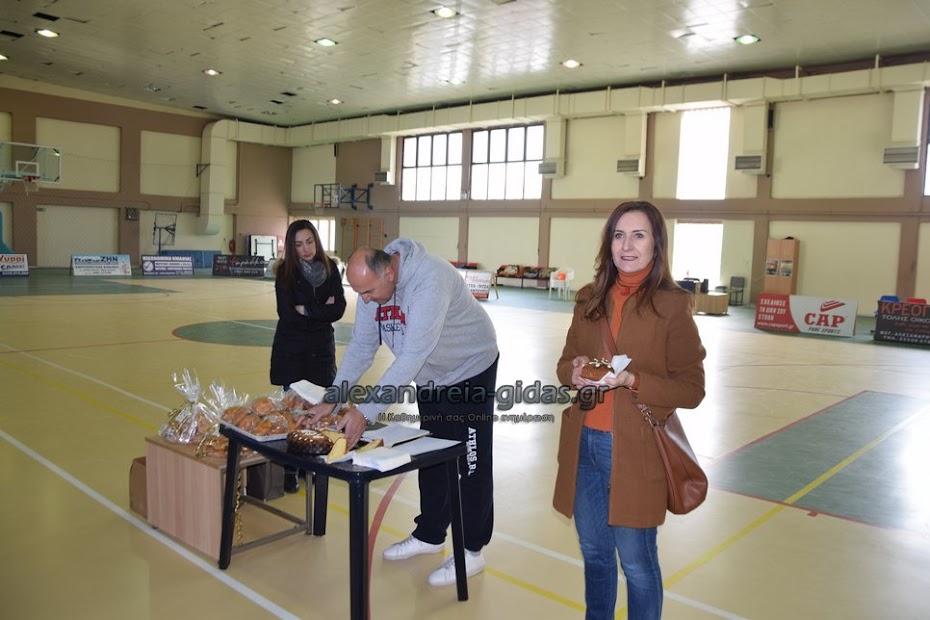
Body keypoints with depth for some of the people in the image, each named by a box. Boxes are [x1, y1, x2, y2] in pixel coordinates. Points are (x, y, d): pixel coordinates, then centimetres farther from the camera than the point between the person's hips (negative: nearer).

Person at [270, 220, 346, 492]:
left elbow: (338, 309, -6)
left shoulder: (330, 268, -1)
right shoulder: (285, 271, -7)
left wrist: (306, 310, -13)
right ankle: (290, 471, 14)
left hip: (322, 347, 2)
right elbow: (287, 313, -15)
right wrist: (322, 309, -13)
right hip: (291, 349, -2)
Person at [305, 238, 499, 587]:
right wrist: (332, 401, -14)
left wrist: (365, 410, -41)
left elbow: (413, 355, -40)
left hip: (470, 372, -7)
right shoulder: (373, 284, -13)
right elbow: (361, 346, -6)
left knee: (472, 463, 1)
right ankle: (429, 535, 33)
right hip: (430, 377, 7)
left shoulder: (429, 280, -37)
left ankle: (472, 551, 15)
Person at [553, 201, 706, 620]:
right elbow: (565, 362, 13)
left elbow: (691, 390, -9)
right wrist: (574, 373, -10)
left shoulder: (672, 306, -8)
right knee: (594, 553, 19)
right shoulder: (590, 299, 7)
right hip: (584, 444, 5)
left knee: (636, 562, 8)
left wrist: (631, 380, -23)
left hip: (635, 451, -5)